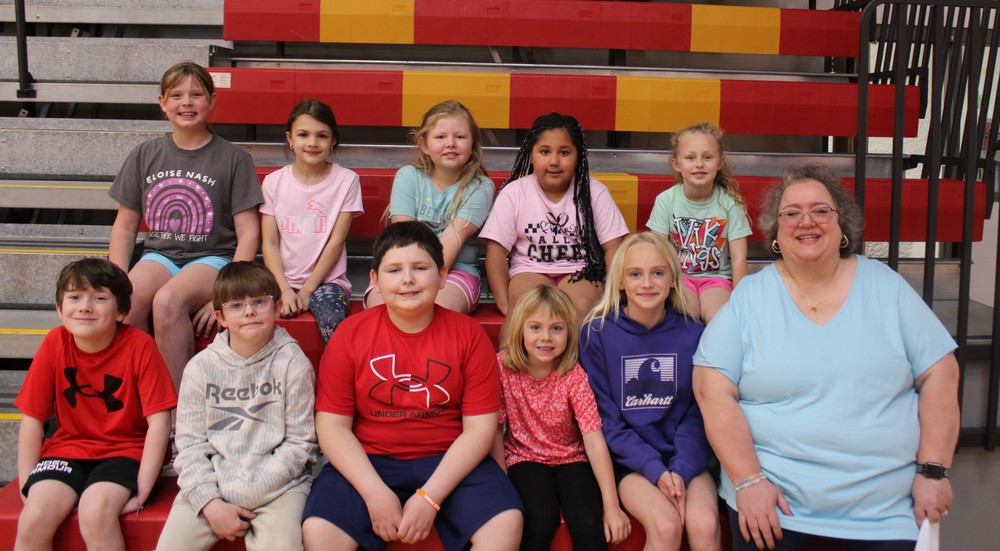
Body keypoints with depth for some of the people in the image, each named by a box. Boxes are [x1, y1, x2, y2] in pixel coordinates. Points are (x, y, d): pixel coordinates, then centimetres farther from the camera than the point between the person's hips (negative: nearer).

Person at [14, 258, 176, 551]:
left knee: (96, 512, -31)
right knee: (34, 518, -23)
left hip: (124, 451, -3)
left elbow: (158, 421, -14)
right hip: (68, 448, 3)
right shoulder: (55, 343, -5)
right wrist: (28, 487, -7)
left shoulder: (140, 345, -13)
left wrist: (142, 490, -19)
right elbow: (32, 419, -1)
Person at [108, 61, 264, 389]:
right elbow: (125, 227, 15)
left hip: (212, 257, -3)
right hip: (159, 255, 3)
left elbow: (248, 233, -1)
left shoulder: (233, 159, 3)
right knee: (128, 301, -32)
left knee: (167, 300, -35)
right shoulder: (145, 156, 13)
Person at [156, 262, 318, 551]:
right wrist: (211, 503, -11)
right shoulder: (201, 367, 4)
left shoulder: (293, 363, -3)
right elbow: (190, 443, 2)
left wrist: (246, 491, -11)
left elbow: (301, 442, -5)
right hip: (211, 484, 2)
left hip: (277, 483, -2)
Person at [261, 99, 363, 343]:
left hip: (327, 279, -2)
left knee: (333, 322, -32)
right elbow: (269, 243, 2)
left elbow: (336, 242, -3)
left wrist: (307, 290, -9)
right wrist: (285, 290, -12)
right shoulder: (274, 181, 7)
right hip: (283, 279, 2)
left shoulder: (346, 180, 1)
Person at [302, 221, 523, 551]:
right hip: (368, 461, 0)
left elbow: (479, 428, -5)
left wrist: (429, 498, -15)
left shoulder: (468, 334, -3)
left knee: (506, 521, -23)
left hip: (449, 462, 0)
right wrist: (375, 493, -16)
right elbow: (332, 425, -3)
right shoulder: (350, 334, -1)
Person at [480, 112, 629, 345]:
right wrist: (504, 302, -14)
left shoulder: (594, 192, 2)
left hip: (580, 272, 1)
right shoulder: (513, 193, 0)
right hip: (529, 270, 0)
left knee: (580, 307, -33)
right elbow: (496, 250, -3)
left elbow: (612, 247, 1)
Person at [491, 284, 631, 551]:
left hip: (571, 459, 0)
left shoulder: (574, 376, -13)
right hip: (524, 459, 0)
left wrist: (612, 505, -23)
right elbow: (496, 430, -8)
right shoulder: (502, 367, -12)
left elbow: (594, 440, -18)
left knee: (589, 524, -25)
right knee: (541, 522, -27)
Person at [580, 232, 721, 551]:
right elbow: (605, 418, -4)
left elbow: (698, 413, 3)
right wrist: (655, 470, -14)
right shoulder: (597, 333, -4)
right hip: (630, 461, -1)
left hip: (684, 457, 2)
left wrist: (681, 470, -13)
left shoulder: (692, 333, 1)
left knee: (704, 525, -25)